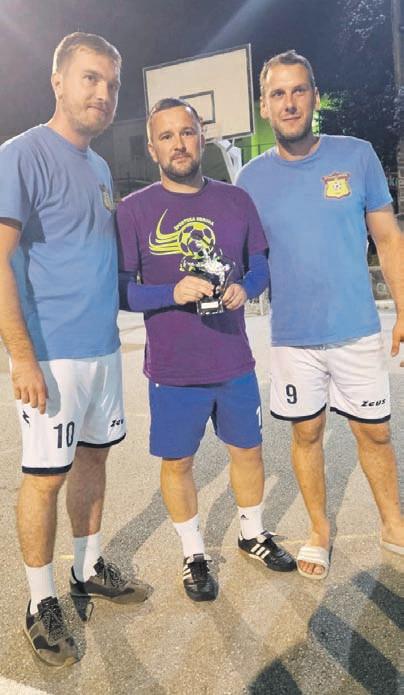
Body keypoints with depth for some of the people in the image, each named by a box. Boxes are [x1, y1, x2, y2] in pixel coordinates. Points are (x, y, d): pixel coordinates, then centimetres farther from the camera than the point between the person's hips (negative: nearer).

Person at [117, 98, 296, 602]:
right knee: (177, 462, 11)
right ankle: (193, 553, 36)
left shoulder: (236, 200, 4)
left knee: (248, 448, 17)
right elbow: (119, 290, -8)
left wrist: (244, 288, -11)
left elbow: (261, 265, 11)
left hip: (235, 362, 3)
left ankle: (253, 533, 44)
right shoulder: (133, 210, -6)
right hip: (173, 369, -3)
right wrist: (173, 293, -24)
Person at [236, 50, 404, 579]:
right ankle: (320, 532, 33)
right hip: (292, 336, 1)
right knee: (306, 433, 12)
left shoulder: (357, 156, -1)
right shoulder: (252, 178, 1)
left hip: (358, 329, 0)